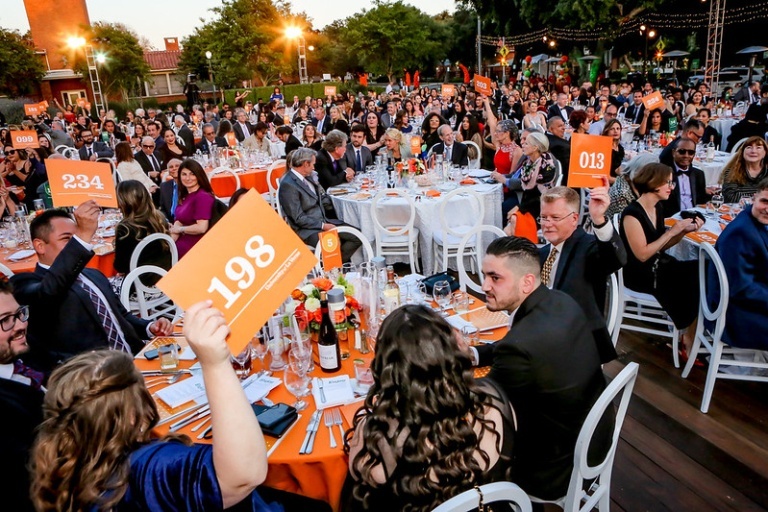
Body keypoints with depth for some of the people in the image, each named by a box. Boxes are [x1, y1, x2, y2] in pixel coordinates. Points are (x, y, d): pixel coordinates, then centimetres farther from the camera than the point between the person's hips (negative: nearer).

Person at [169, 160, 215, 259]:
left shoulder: (203, 197, -16)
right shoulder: (185, 196, 12)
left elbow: (201, 228, -24)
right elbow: (178, 222, 9)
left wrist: (180, 229, -7)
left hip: (194, 249, -8)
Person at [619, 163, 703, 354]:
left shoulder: (658, 208, 8)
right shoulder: (632, 214, -18)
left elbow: (661, 246, 13)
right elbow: (642, 255, -22)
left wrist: (684, 231, -2)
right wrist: (672, 231, -17)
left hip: (660, 265, 8)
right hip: (640, 274, -8)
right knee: (697, 282, -15)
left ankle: (691, 336, 2)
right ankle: (690, 340, 7)